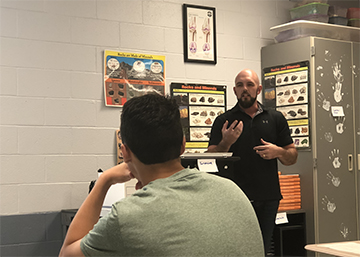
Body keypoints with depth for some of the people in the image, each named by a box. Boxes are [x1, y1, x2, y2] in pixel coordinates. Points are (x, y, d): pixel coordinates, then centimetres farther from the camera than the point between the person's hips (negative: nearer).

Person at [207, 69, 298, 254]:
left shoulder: (276, 119, 11)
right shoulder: (224, 121, 5)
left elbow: (292, 157, 13)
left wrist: (278, 152, -9)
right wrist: (226, 143, -19)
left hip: (268, 197, 2)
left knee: (263, 249, 8)